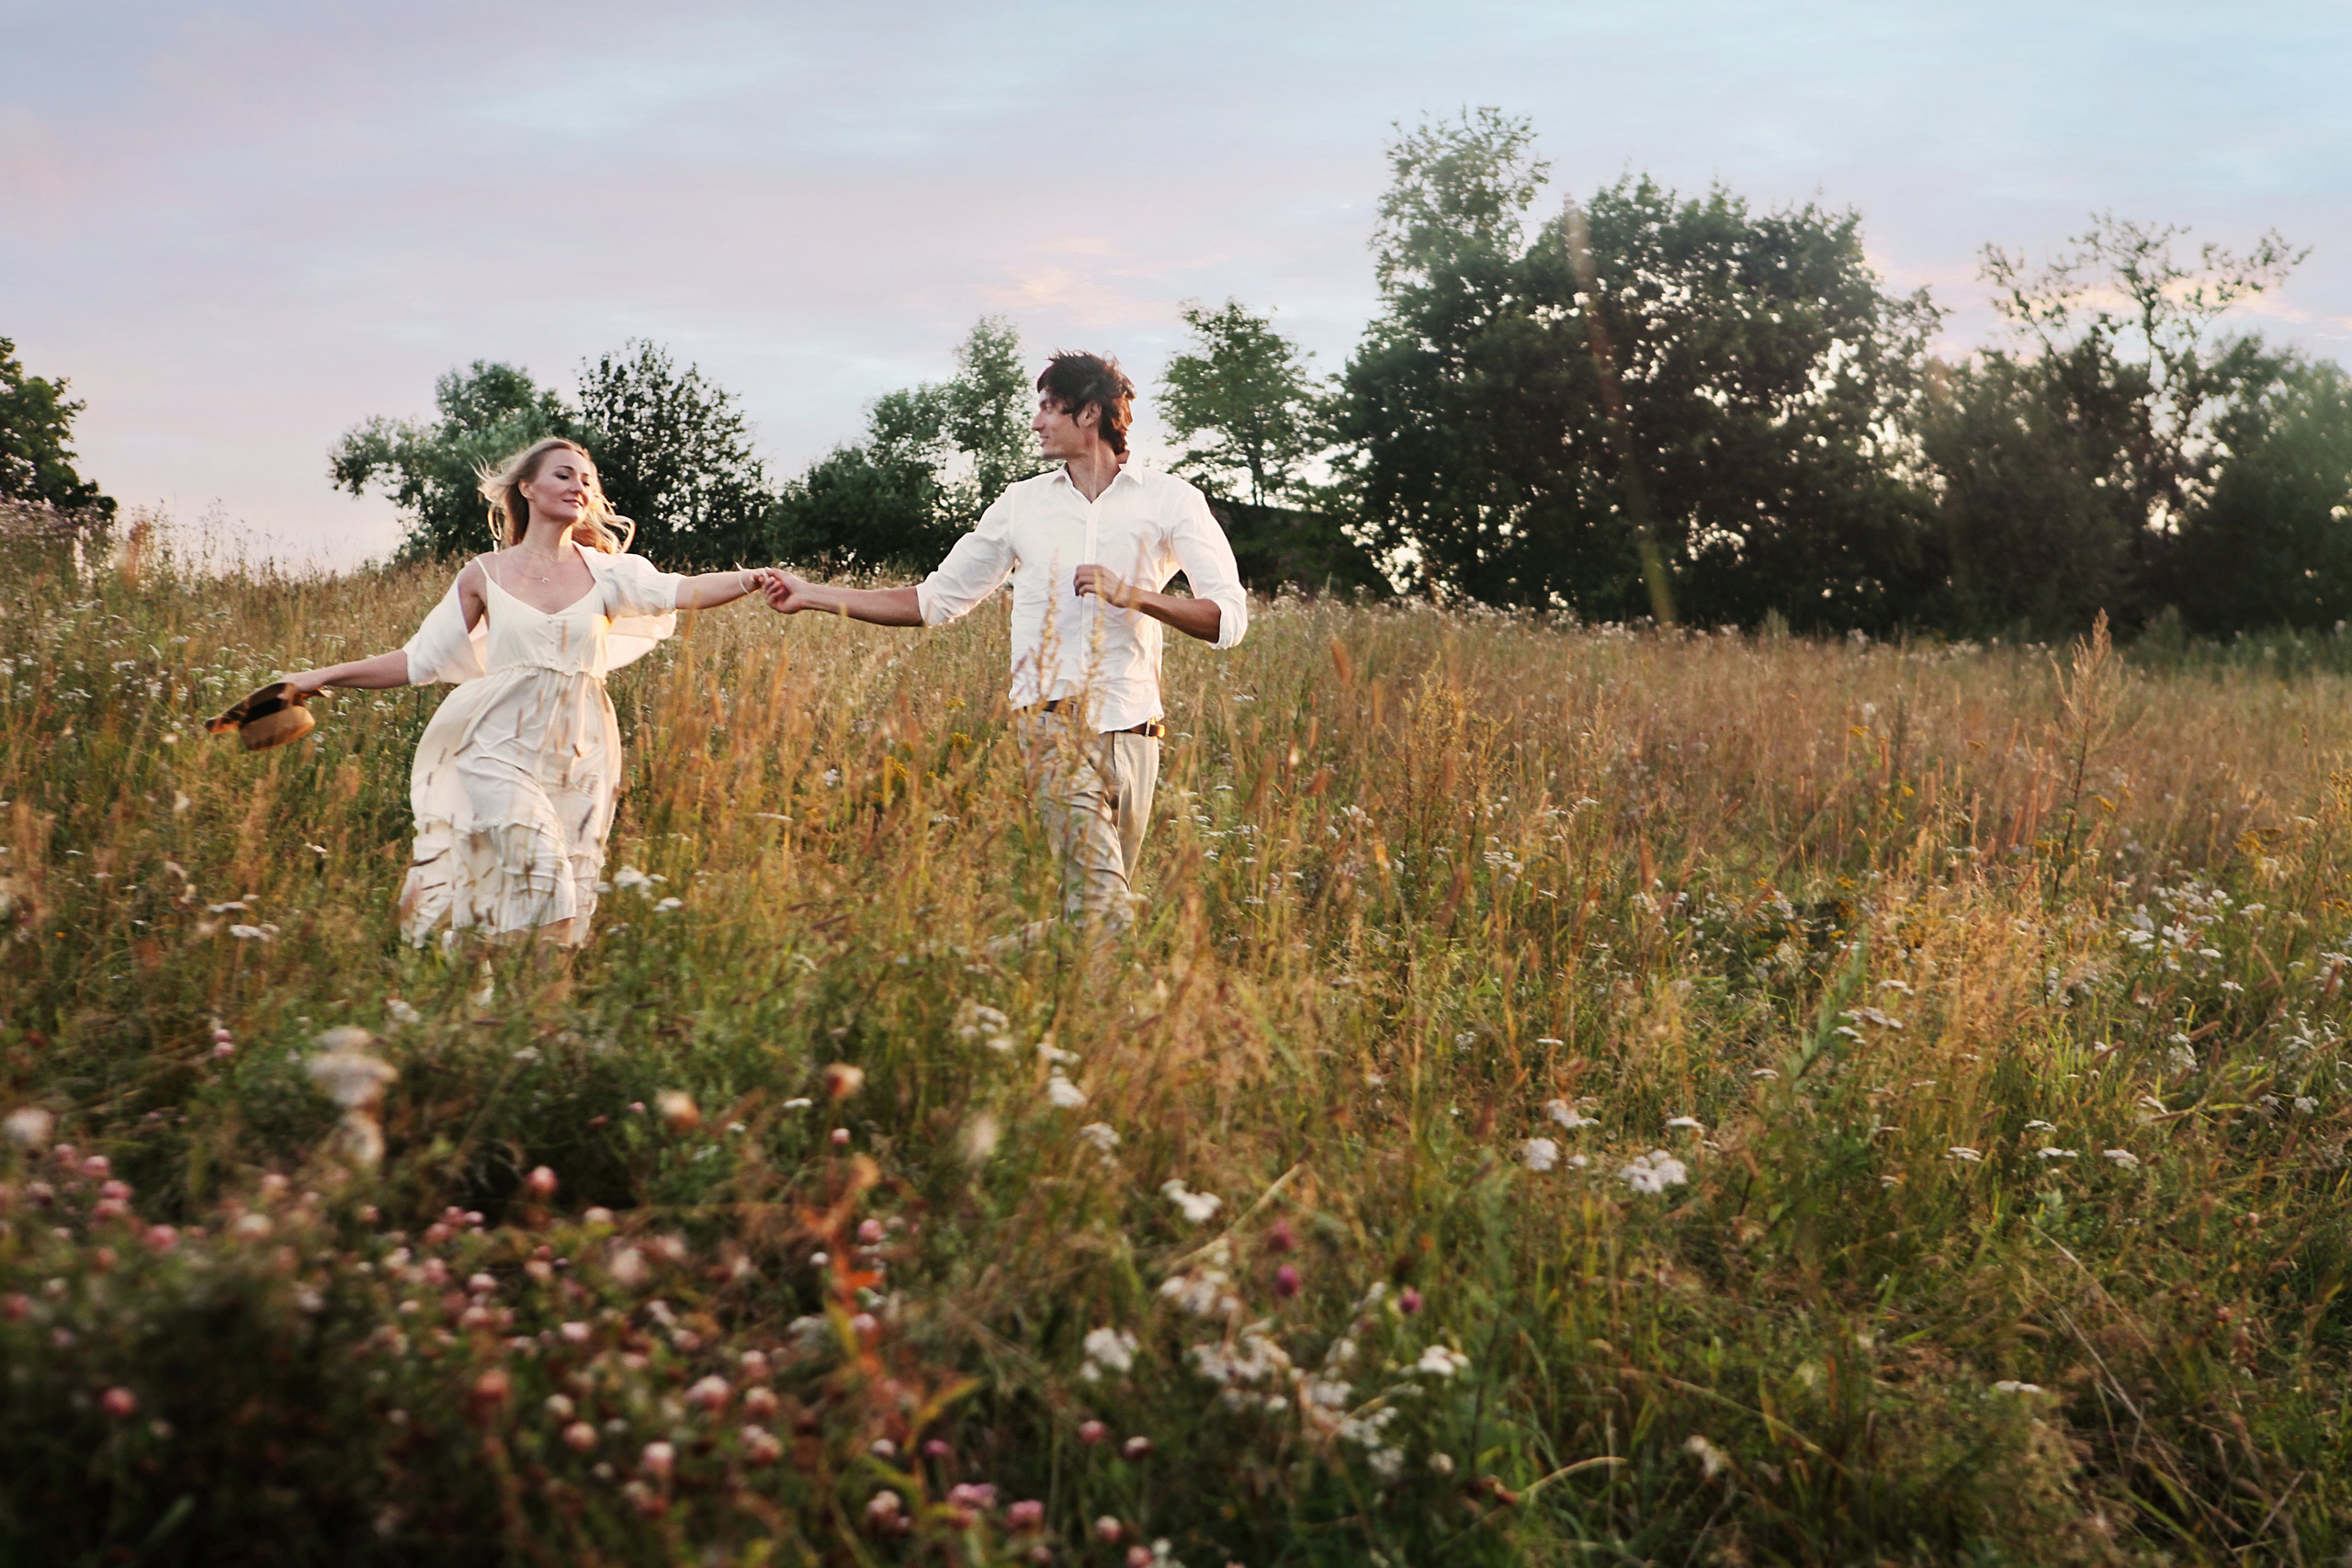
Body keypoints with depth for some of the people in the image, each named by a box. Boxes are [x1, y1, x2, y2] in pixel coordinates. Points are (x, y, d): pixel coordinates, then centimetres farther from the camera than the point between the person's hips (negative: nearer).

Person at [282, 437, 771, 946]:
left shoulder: (605, 570, 5)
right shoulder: (486, 575, 5)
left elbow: (682, 590, -13)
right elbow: (418, 661, 10)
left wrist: (750, 580, -32)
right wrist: (321, 677, 5)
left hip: (580, 756, 2)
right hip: (504, 747, -1)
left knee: (571, 899, 1)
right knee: (539, 866, -21)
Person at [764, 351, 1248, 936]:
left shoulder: (1169, 500, 7)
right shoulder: (1022, 503, 16)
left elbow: (1229, 618, -1)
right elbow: (937, 599, 21)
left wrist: (1133, 595, -14)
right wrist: (812, 595, 18)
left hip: (1133, 726, 0)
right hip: (1052, 717, 0)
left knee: (1106, 891, 2)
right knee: (1100, 893, -20)